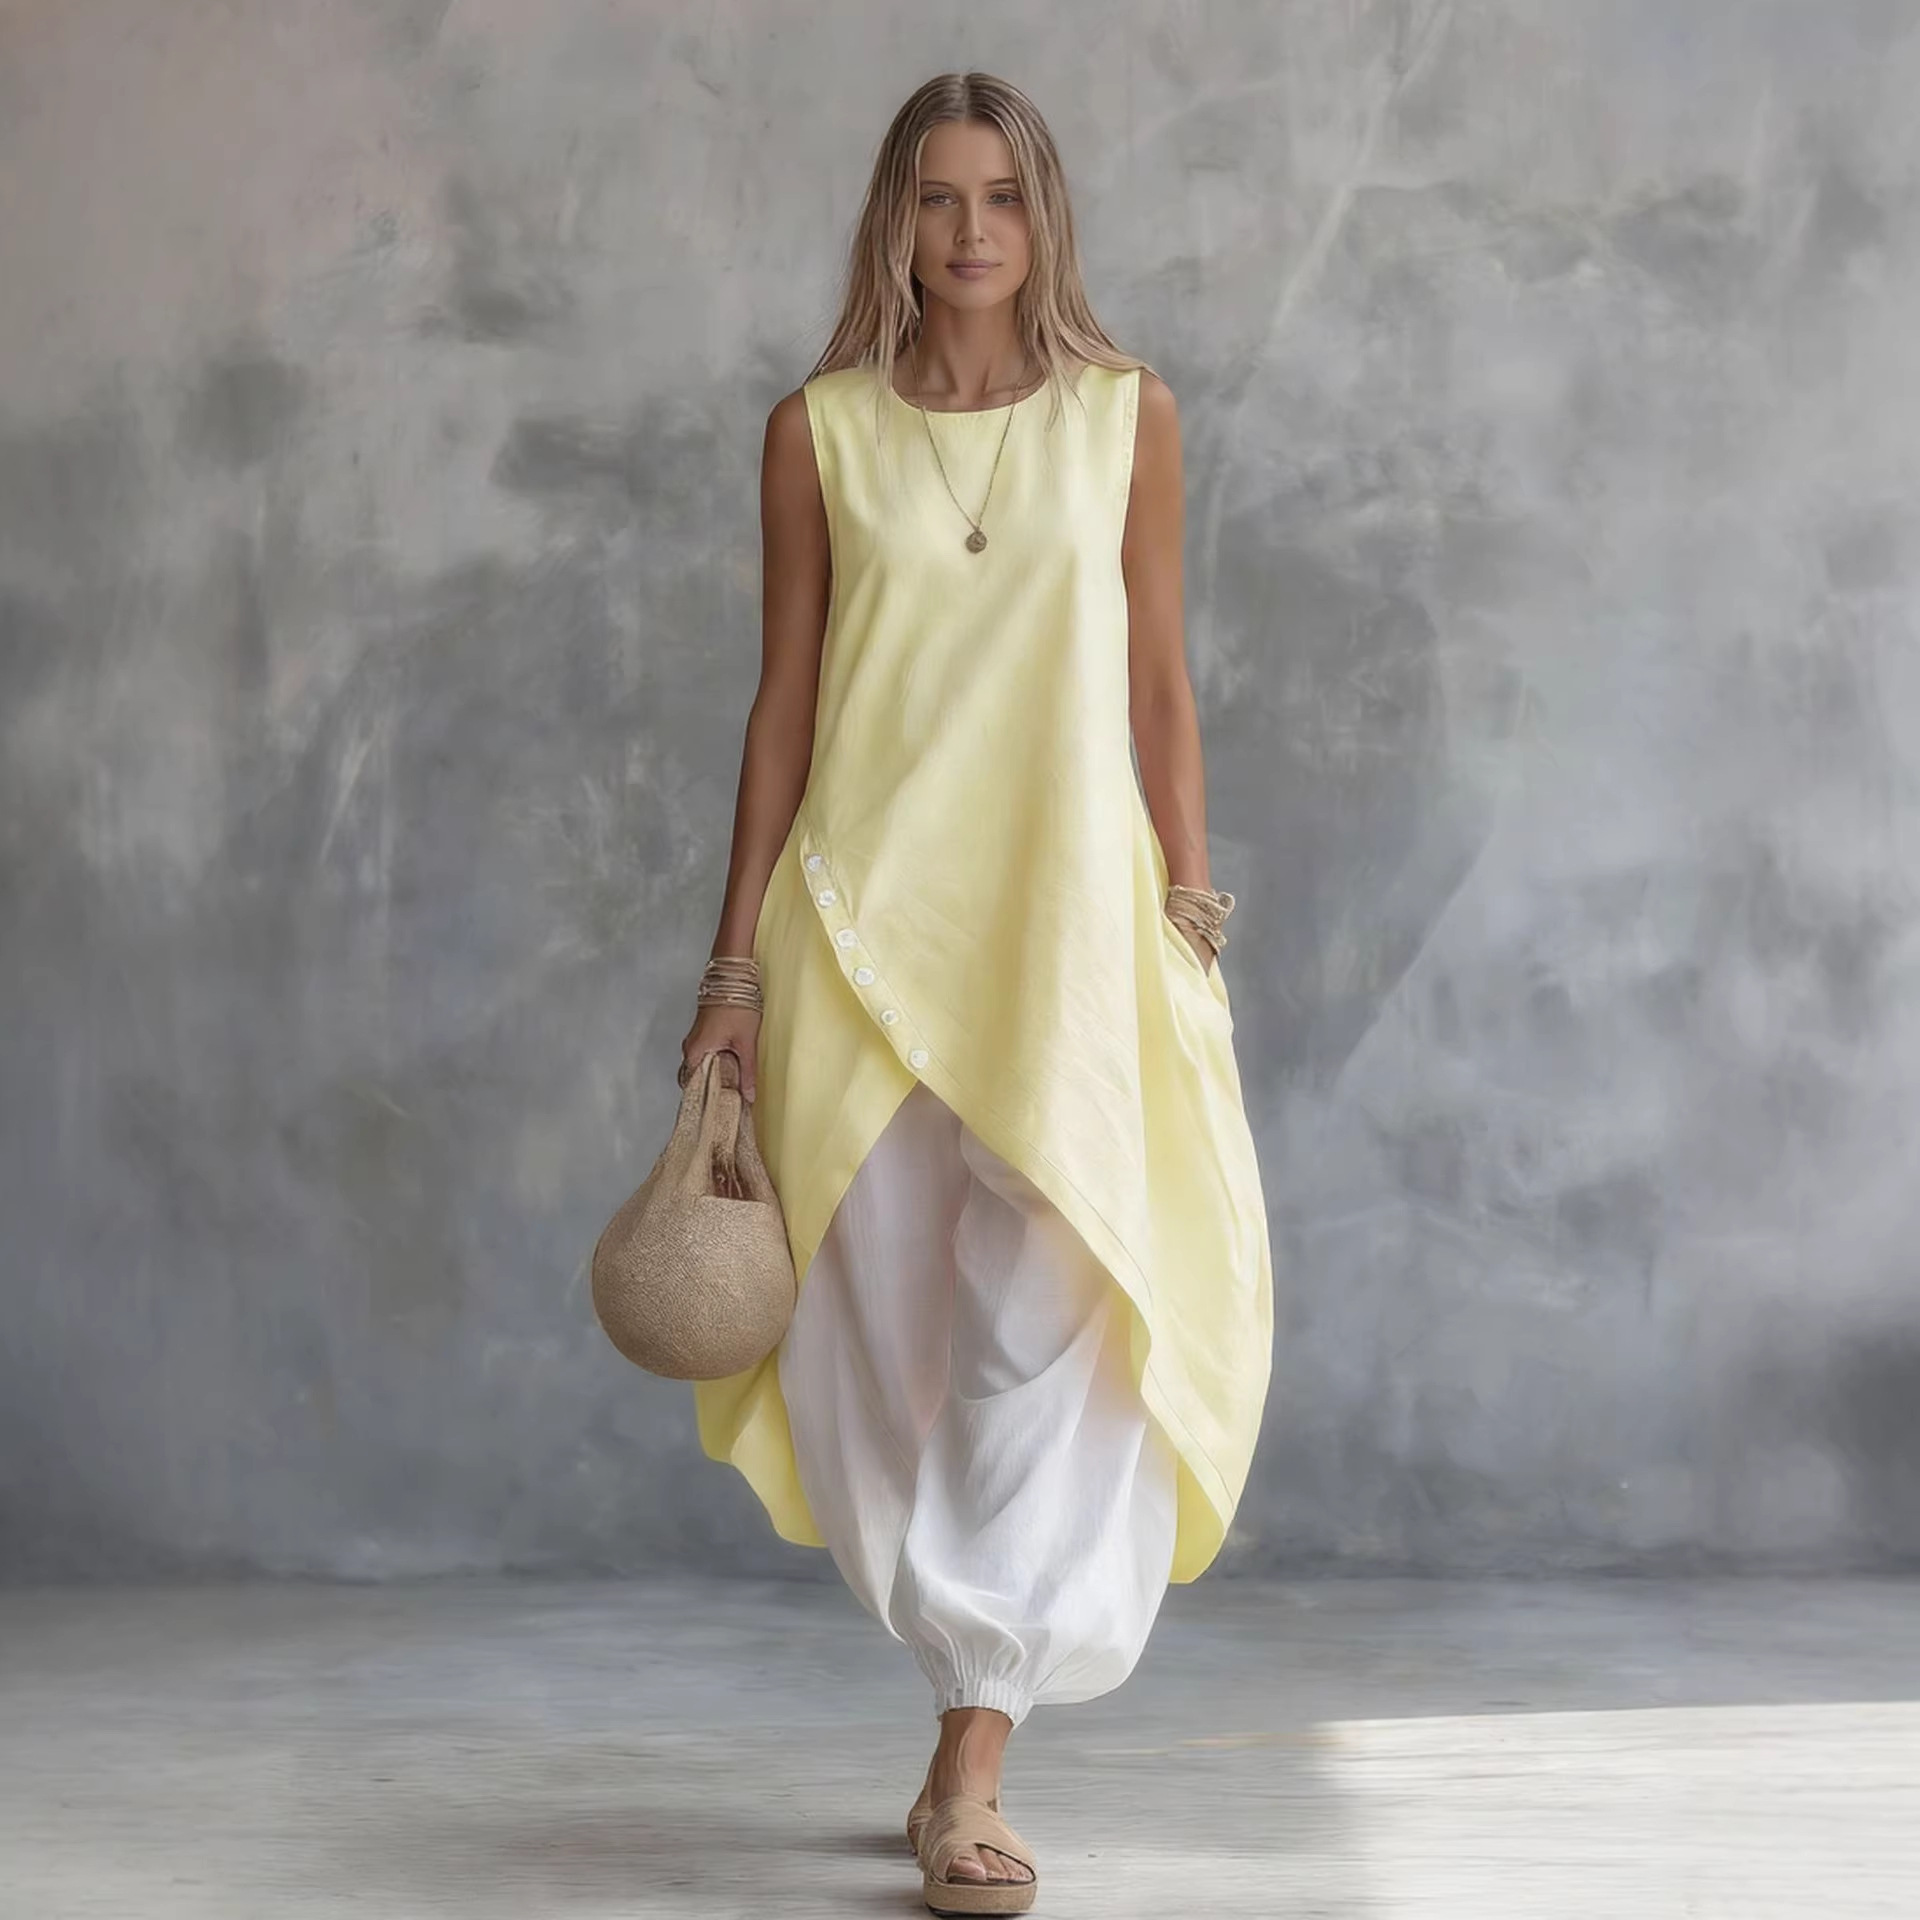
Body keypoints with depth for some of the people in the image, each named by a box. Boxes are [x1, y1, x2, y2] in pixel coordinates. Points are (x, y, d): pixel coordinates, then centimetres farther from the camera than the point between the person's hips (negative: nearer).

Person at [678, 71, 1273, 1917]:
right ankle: (995, 1676, 26)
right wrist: (735, 961, 2)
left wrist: (1190, 916, 4)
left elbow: (1157, 681, 9)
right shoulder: (818, 432, 6)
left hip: (1068, 916, 0)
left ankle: (970, 1772, -4)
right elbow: (783, 703, 6)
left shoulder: (1125, 416, 7)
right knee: (887, 1332, 3)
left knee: (1046, 1315, -10)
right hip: (867, 914, 1)